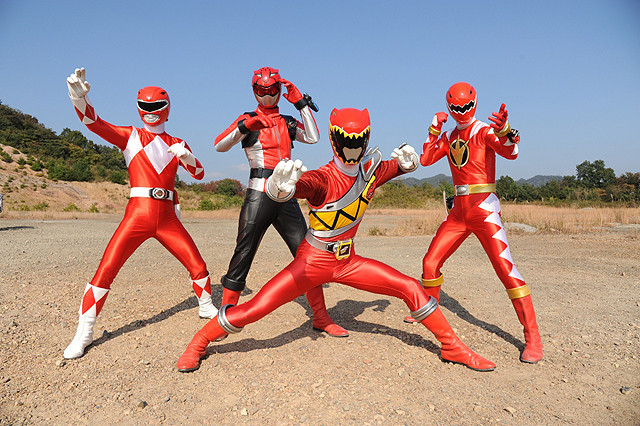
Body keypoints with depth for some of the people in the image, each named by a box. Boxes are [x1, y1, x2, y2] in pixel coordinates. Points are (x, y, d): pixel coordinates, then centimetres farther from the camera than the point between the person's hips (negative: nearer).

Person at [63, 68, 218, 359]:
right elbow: (93, 122, -5)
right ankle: (84, 333, 6)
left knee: (198, 266, 3)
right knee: (105, 271, -9)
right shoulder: (130, 136, 9)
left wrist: (187, 157, -9)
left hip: (167, 218, 2)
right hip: (138, 214, -2)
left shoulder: (177, 144, 16)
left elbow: (199, 174, 11)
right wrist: (79, 95, -24)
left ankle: (206, 307, 29)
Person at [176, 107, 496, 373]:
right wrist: (281, 185, -67)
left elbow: (401, 166, 18)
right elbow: (293, 187, -43)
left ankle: (451, 347, 20)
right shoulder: (324, 178, -22)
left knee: (411, 289, 0)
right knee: (254, 310, -11)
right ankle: (200, 342, 17)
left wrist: (407, 161, -7)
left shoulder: (371, 170, -2)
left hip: (348, 261, 5)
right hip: (312, 262, -5)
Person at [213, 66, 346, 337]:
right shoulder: (249, 120, 7)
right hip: (259, 194, -3)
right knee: (243, 256, -2)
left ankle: (321, 319, 9)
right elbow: (219, 146, -7)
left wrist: (301, 103, 2)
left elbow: (312, 138, 3)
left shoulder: (287, 122, 19)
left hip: (286, 196, 4)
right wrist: (242, 128, -24)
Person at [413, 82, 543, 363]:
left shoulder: (484, 130, -6)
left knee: (505, 269, -13)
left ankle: (532, 337, -4)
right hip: (458, 211, 6)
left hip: (484, 209, -6)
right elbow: (425, 160, 8)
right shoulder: (449, 136, 14)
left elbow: (511, 153, -23)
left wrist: (504, 131, -44)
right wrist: (434, 130, 0)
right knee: (430, 263, 8)